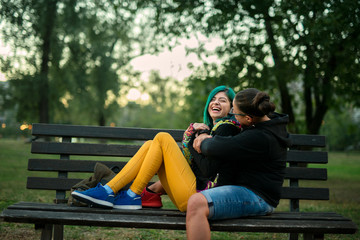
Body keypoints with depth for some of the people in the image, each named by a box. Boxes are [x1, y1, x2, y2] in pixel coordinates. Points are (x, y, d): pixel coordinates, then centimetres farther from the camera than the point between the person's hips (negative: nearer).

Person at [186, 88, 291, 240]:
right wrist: (209, 139, 7)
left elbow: (216, 151, -24)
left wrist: (205, 142, -1)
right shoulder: (270, 121, 8)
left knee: (196, 204, -33)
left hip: (256, 196, -11)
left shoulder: (259, 138, -24)